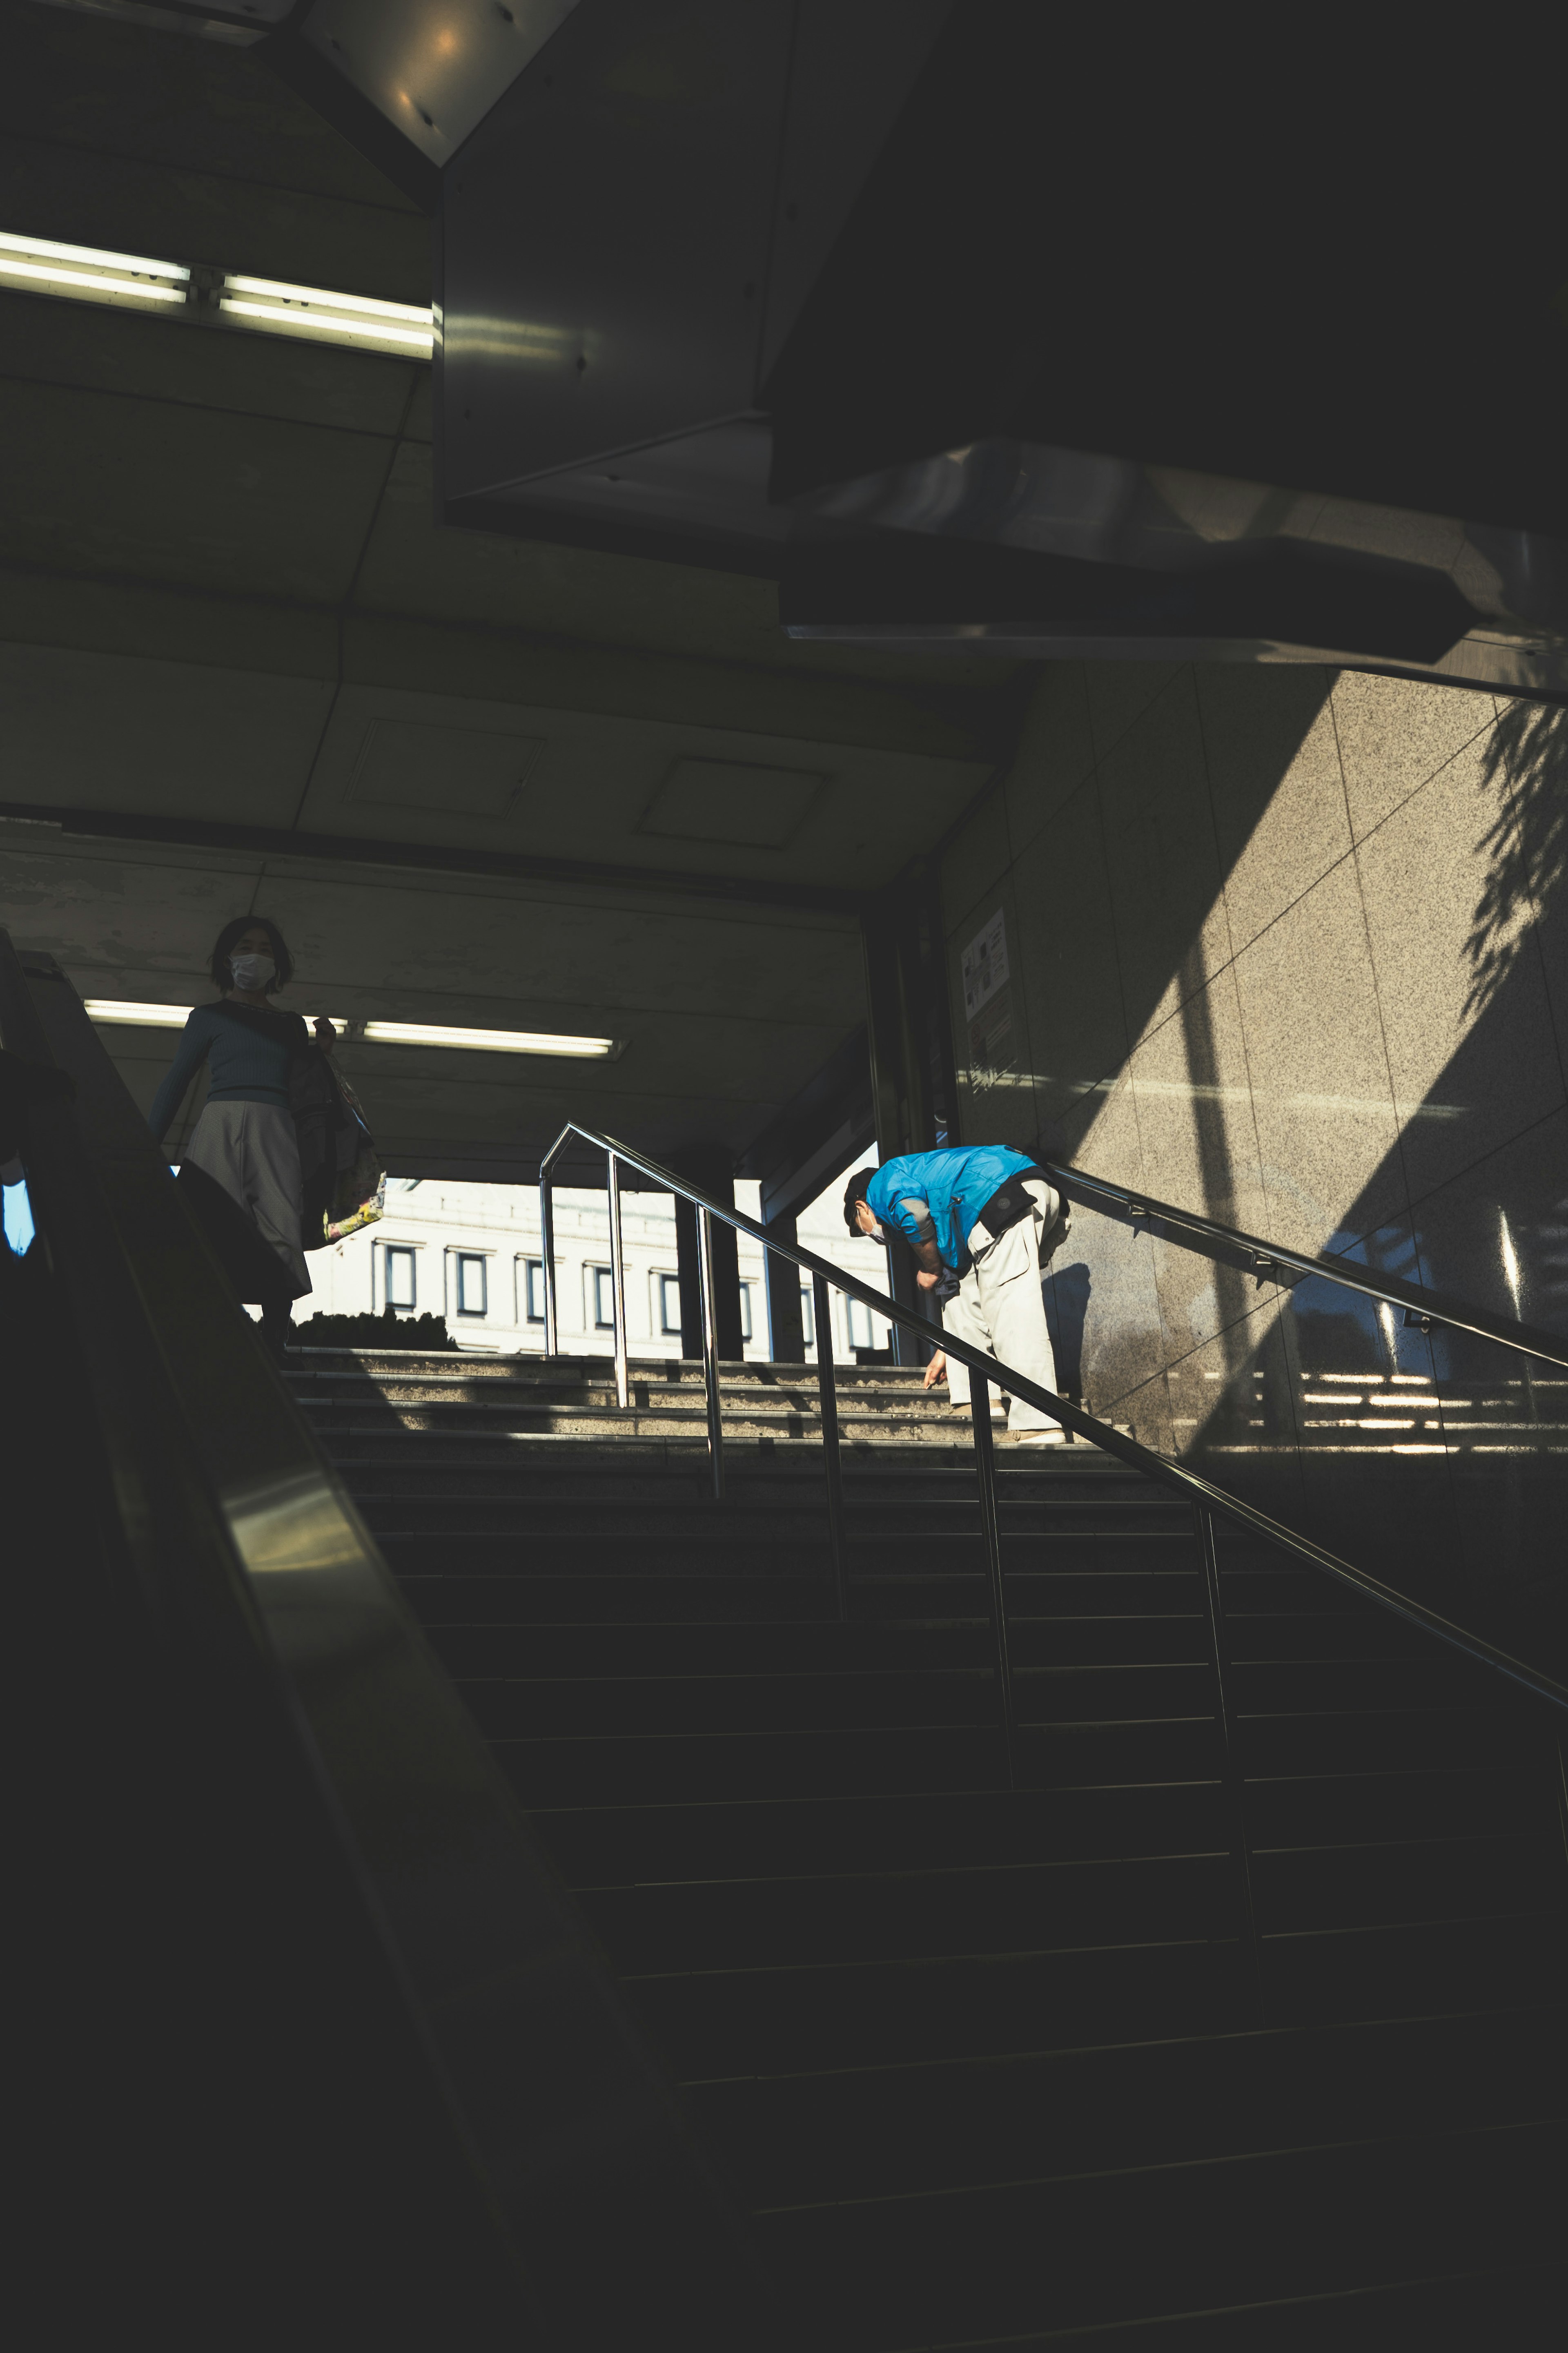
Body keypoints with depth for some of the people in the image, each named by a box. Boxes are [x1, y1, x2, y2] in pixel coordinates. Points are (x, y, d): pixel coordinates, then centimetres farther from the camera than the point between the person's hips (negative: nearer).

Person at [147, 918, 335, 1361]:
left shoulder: (293, 1025, 26)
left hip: (277, 1135, 2)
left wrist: (322, 1052, 12)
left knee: (281, 1246, -15)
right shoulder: (209, 1017, 18)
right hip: (222, 1129, -2)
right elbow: (174, 1085, 15)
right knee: (218, 1242, -17)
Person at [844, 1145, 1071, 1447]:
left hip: (1004, 1199, -10)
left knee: (1012, 1309, -16)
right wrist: (946, 1350, 43)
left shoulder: (885, 1181, 13)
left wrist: (930, 1269, 3)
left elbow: (914, 1211, -13)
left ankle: (1040, 1428, -24)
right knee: (961, 1288, 20)